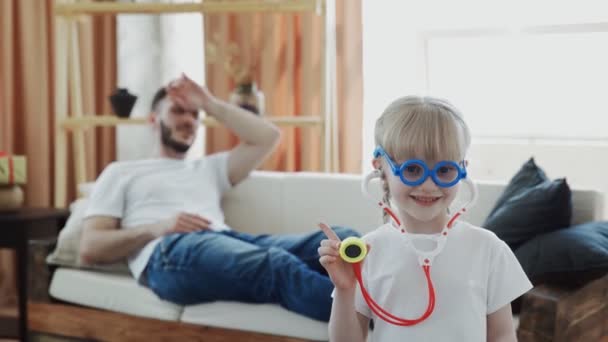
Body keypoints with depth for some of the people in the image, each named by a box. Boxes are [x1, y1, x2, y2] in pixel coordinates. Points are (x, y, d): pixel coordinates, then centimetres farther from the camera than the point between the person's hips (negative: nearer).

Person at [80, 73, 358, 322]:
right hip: (169, 252, -5)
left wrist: (211, 105, 28)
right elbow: (90, 248, 13)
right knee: (277, 265, -40)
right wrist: (157, 228, -4)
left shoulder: (208, 168, 38)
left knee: (339, 240, -26)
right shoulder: (121, 172, 26)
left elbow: (268, 137, 29)